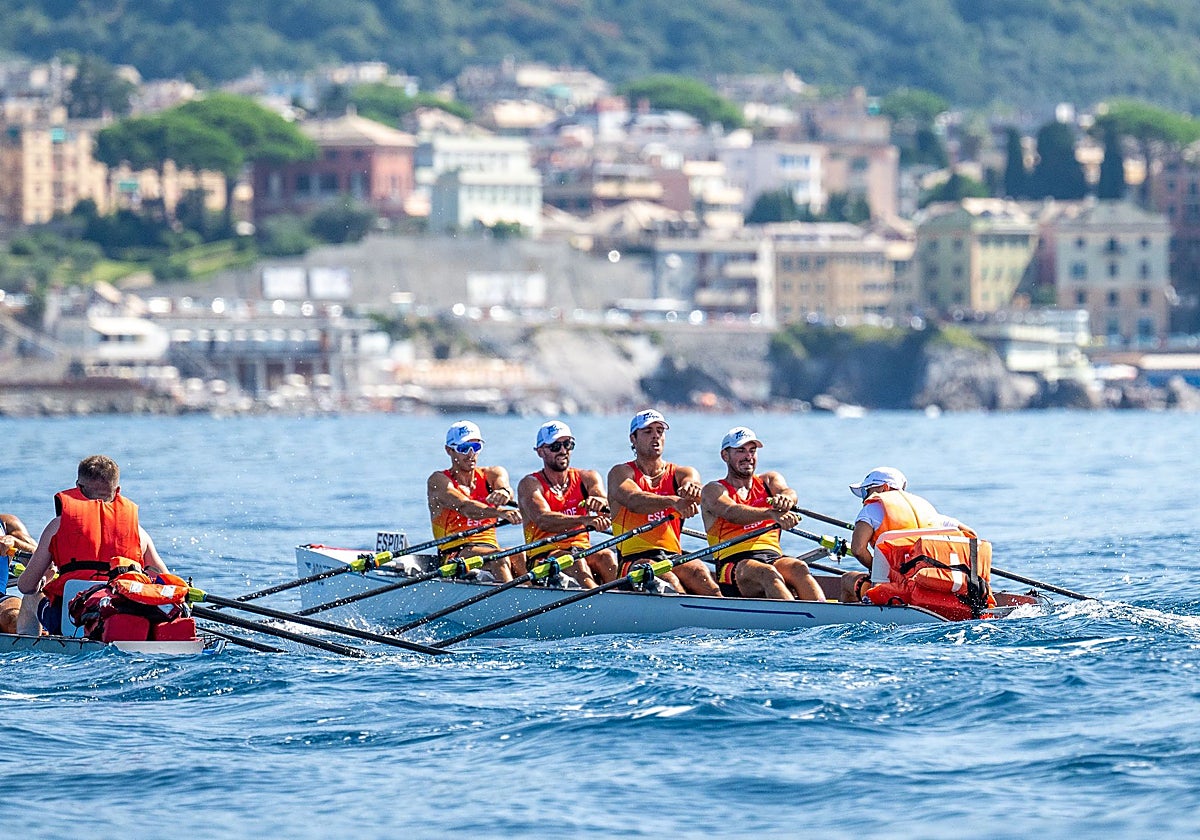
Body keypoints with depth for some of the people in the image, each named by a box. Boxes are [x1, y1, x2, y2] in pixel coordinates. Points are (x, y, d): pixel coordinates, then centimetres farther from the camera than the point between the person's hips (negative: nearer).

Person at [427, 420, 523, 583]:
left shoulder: (491, 475, 15)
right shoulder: (438, 480, 0)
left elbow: (502, 483, -11)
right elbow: (465, 508, -19)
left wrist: (504, 492, -39)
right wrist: (500, 513, -38)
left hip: (491, 548, 4)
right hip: (455, 554, -4)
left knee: (521, 557, -29)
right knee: (498, 557, -34)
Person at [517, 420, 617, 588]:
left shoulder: (586, 478, 13)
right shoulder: (529, 484, 0)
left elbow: (610, 512, -6)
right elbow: (543, 520, -20)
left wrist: (601, 503, -33)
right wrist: (585, 520, -36)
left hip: (583, 551, 4)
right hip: (542, 558, -4)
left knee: (606, 557, -28)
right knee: (574, 562, -34)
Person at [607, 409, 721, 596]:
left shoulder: (678, 474, 16)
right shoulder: (621, 473, 5)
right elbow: (634, 501, -17)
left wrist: (693, 489, -36)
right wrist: (673, 501, -37)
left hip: (674, 558, 3)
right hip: (636, 559, -3)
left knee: (698, 571, -30)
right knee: (668, 581, -33)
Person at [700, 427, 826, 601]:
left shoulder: (769, 480, 23)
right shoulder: (714, 490, 9)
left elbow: (788, 493, -2)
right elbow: (732, 513, -15)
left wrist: (785, 499, -30)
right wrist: (771, 514, -35)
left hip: (775, 558, 3)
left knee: (798, 567, -30)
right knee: (766, 573, -36)